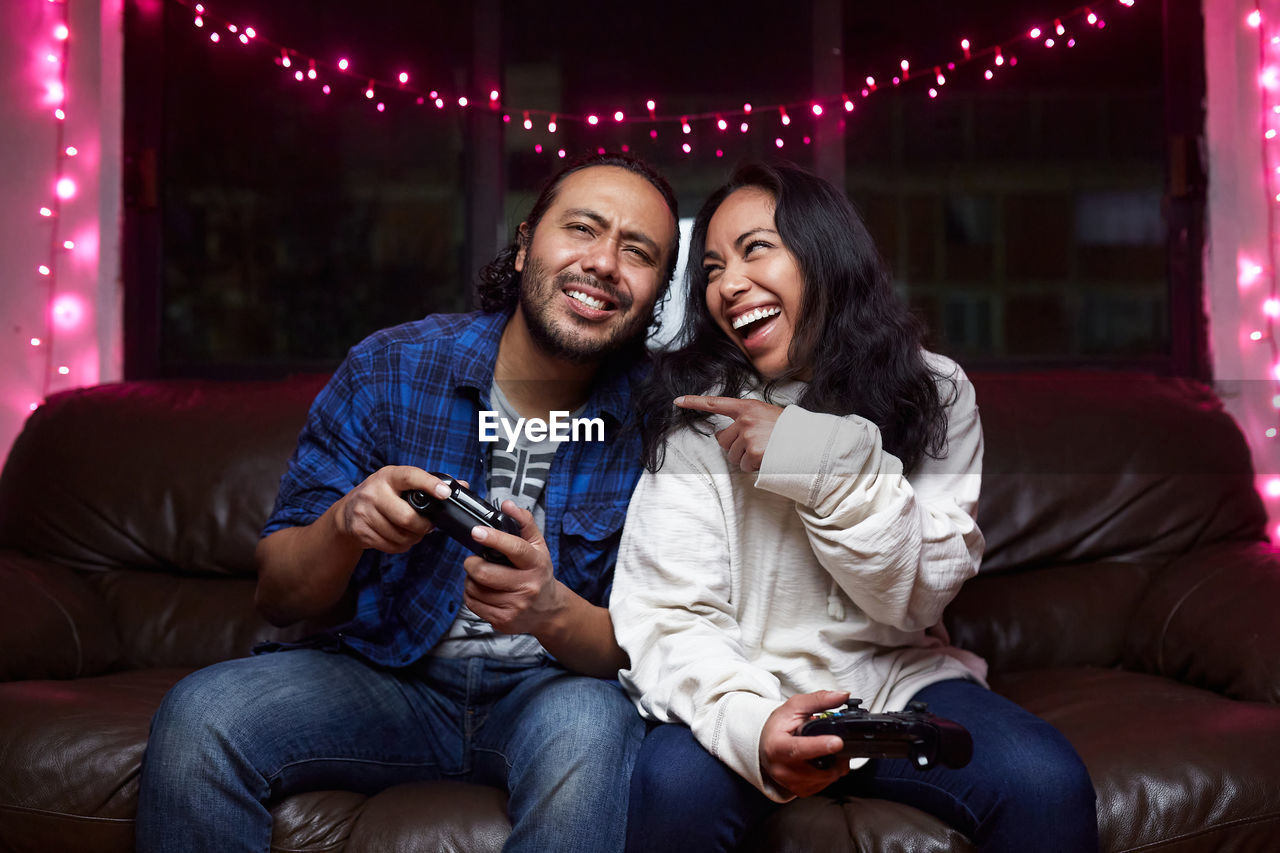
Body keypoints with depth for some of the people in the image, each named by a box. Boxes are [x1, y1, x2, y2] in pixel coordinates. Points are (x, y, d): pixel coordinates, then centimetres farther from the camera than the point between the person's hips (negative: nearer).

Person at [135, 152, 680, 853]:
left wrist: (552, 611, -33)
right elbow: (278, 597, -4)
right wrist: (347, 523, -27)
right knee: (199, 714, -23)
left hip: (556, 683, -1)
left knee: (589, 725, -36)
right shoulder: (390, 368, -7)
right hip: (387, 674, 2)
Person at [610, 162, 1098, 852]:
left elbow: (919, 594, -6)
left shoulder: (934, 391, 1)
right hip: (749, 688, -1)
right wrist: (748, 724, -34)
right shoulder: (695, 415, -6)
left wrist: (824, 462, -21)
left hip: (896, 678, 2)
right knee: (677, 782, -33)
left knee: (1048, 782, -25)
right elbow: (669, 614, -14)